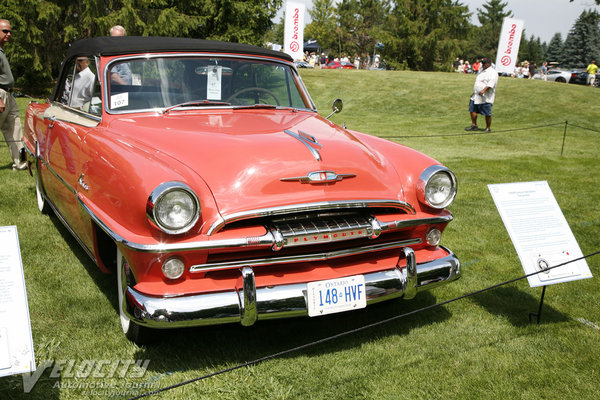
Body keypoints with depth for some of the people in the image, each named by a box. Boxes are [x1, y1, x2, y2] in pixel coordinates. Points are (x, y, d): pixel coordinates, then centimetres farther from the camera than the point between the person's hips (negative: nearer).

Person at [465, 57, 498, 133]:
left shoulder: (492, 72, -10)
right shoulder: (482, 71, 19)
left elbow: (491, 84, -23)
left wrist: (484, 90, -35)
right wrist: (474, 92, 25)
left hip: (485, 97, -9)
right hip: (476, 96, 9)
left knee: (487, 114, -3)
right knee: (472, 110, 8)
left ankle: (488, 128, 7)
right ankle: (474, 125, 19)